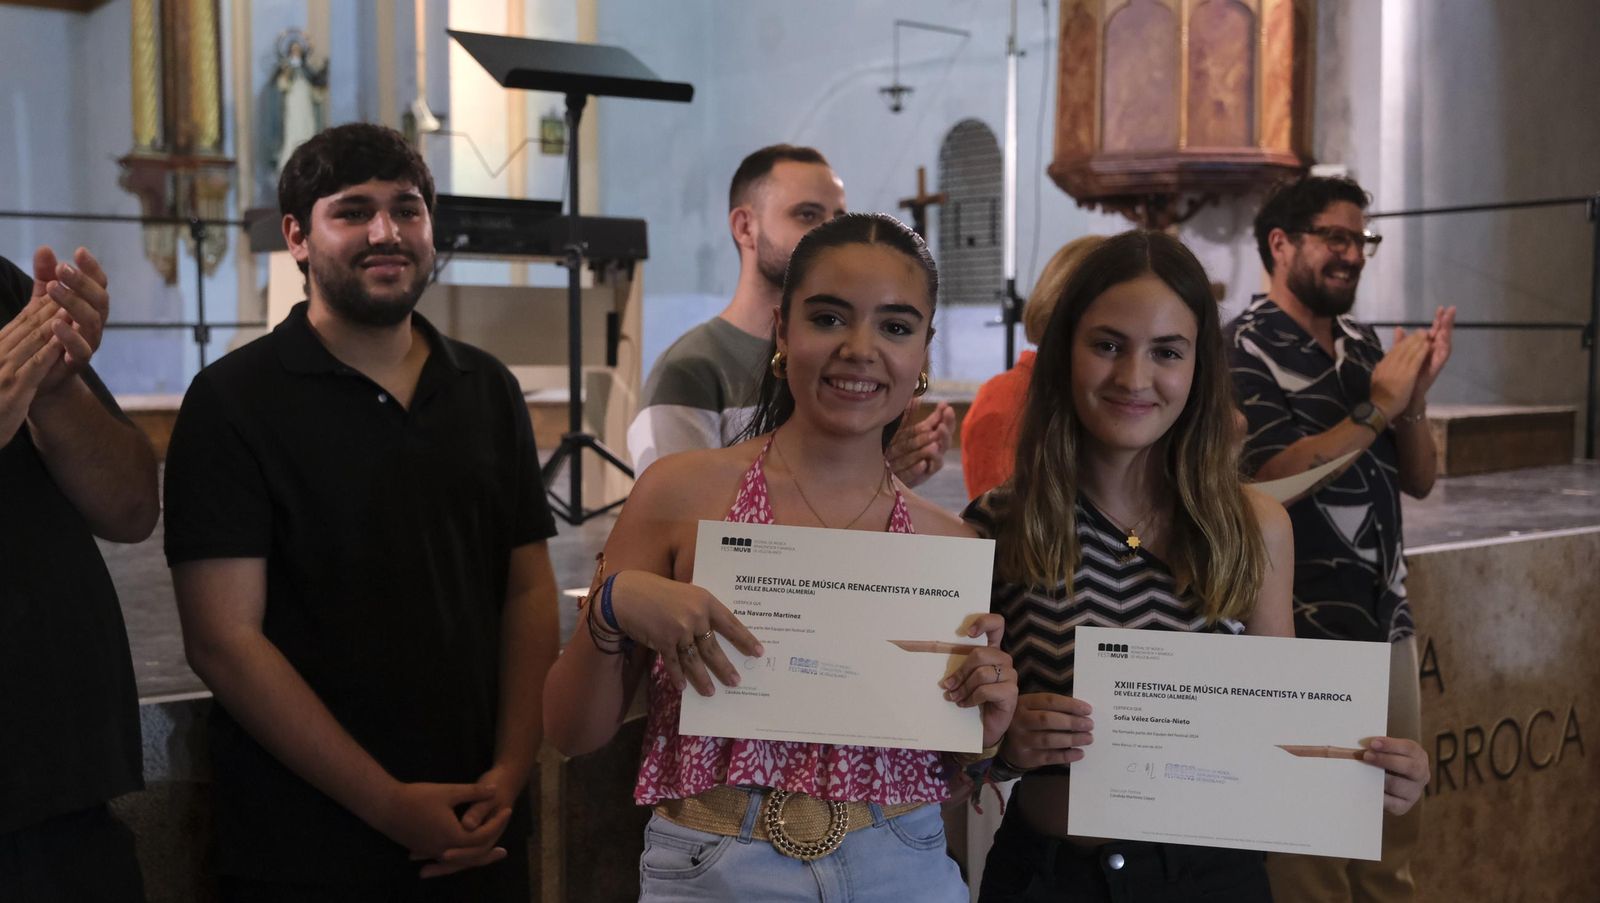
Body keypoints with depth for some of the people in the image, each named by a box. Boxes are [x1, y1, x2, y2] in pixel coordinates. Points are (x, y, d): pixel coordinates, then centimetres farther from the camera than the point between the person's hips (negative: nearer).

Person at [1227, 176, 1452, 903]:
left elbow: (1418, 480, 11)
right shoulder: (1244, 350, -10)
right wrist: (1377, 406, -16)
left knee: (1393, 834, 15)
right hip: (1303, 637, -7)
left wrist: (1415, 397, -7)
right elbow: (1268, 477, -20)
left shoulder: (1364, 346, 12)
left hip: (1388, 624, 7)